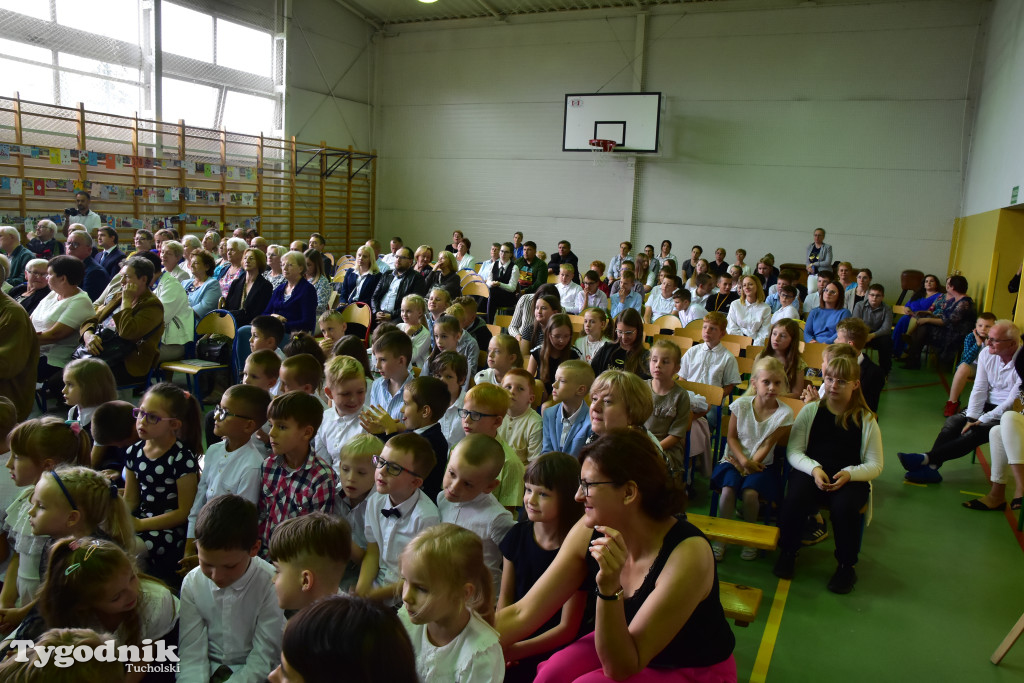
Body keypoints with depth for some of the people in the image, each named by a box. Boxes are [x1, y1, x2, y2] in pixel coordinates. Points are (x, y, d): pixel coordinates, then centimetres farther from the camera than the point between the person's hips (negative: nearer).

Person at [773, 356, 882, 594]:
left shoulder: (866, 419, 6)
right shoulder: (811, 411, 8)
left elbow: (875, 465, 4)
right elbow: (793, 452, 3)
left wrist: (849, 474, -16)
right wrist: (814, 469, -17)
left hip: (851, 478, -1)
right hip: (810, 472, 1)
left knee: (844, 506, -32)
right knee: (795, 498, -30)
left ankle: (846, 566, -6)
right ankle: (787, 553, -5)